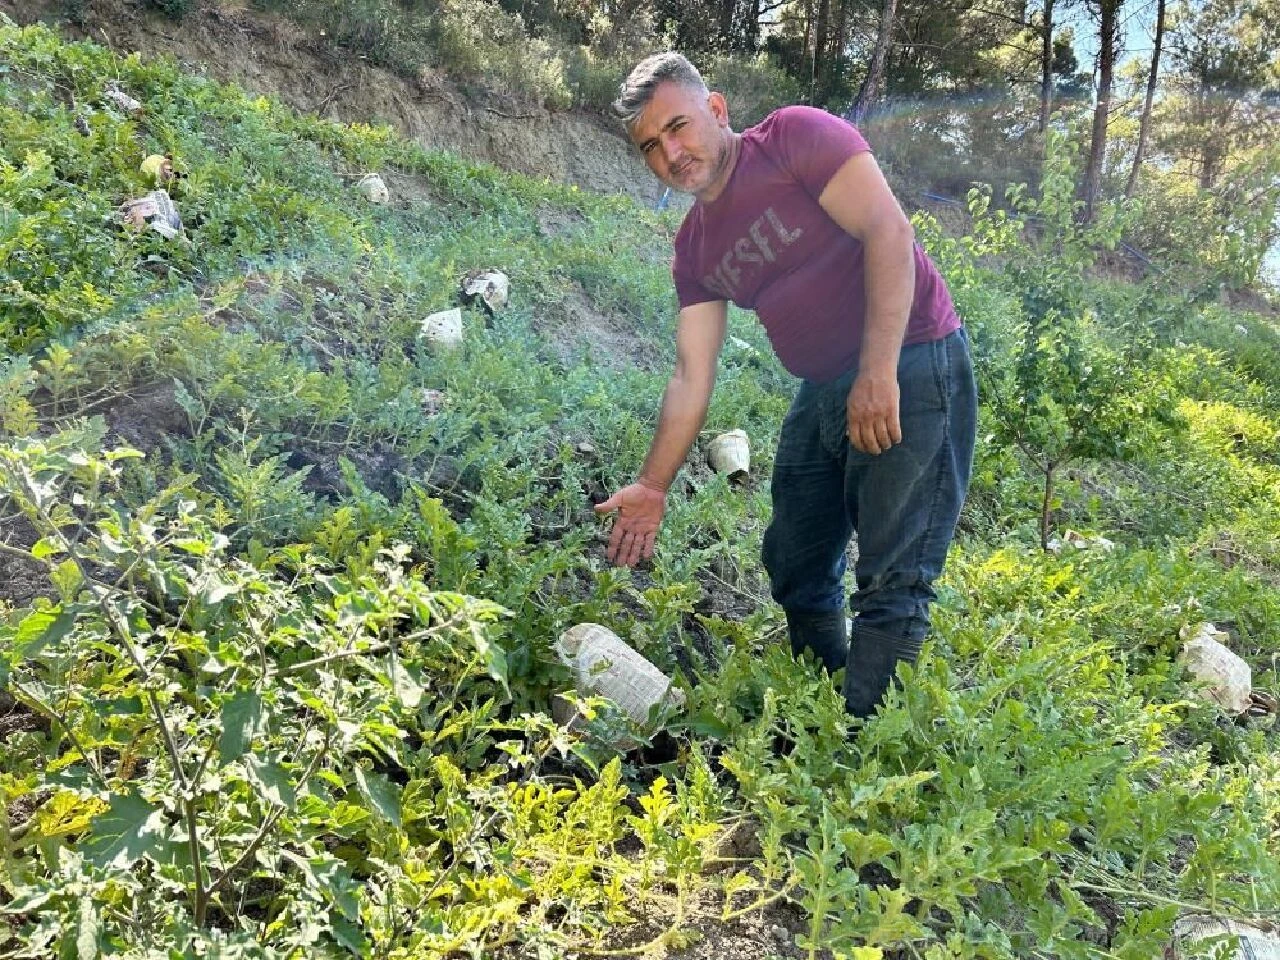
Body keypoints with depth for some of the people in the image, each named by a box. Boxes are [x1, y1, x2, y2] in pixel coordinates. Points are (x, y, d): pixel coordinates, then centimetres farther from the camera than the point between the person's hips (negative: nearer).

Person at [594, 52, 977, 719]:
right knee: (796, 571, 16)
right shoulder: (694, 247, 10)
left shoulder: (795, 137, -9)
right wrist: (654, 485, 7)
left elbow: (888, 231, -19)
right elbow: (691, 377, 10)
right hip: (824, 392, 8)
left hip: (908, 366, -8)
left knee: (890, 584, -9)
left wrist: (878, 374, -24)